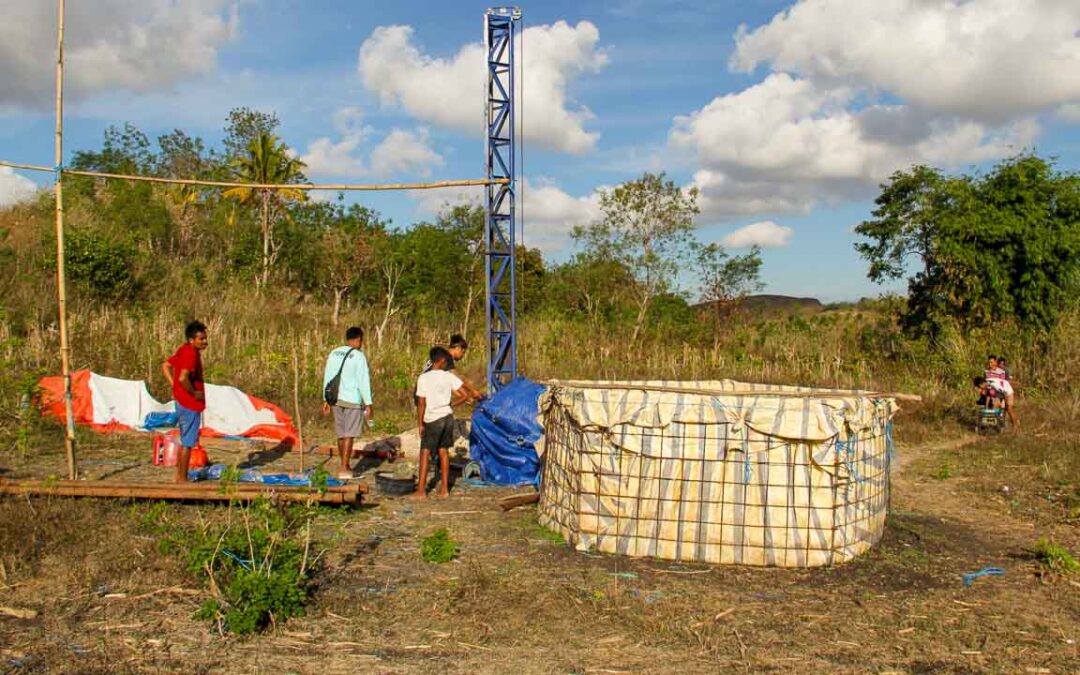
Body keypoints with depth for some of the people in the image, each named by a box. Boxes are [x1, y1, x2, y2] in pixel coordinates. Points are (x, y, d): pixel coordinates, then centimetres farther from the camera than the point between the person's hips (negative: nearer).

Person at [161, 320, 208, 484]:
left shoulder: (184, 350, 10)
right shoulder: (191, 353, -20)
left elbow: (165, 366, 19)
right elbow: (183, 378, -32)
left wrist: (174, 386, 14)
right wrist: (195, 393, -18)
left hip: (182, 401, 10)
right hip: (190, 404, -10)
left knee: (185, 441, 19)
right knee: (188, 443, 0)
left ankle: (178, 476, 27)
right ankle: (182, 479, 8)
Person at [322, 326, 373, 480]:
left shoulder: (334, 353, 8)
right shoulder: (358, 356, -11)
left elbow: (327, 377, 12)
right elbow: (363, 382, -13)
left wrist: (326, 400, 17)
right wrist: (368, 404, -9)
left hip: (336, 398, 6)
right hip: (353, 400, -6)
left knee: (341, 434, 15)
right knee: (349, 435, -1)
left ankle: (346, 466, 26)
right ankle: (344, 470, 0)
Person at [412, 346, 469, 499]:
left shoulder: (423, 378, -9)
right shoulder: (449, 376, -1)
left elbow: (421, 403, -9)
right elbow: (465, 396, -1)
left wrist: (420, 424, -2)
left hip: (432, 420, -3)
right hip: (447, 417, 3)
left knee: (425, 453, 1)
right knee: (443, 451, 13)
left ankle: (421, 490, -2)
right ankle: (444, 488, 16)